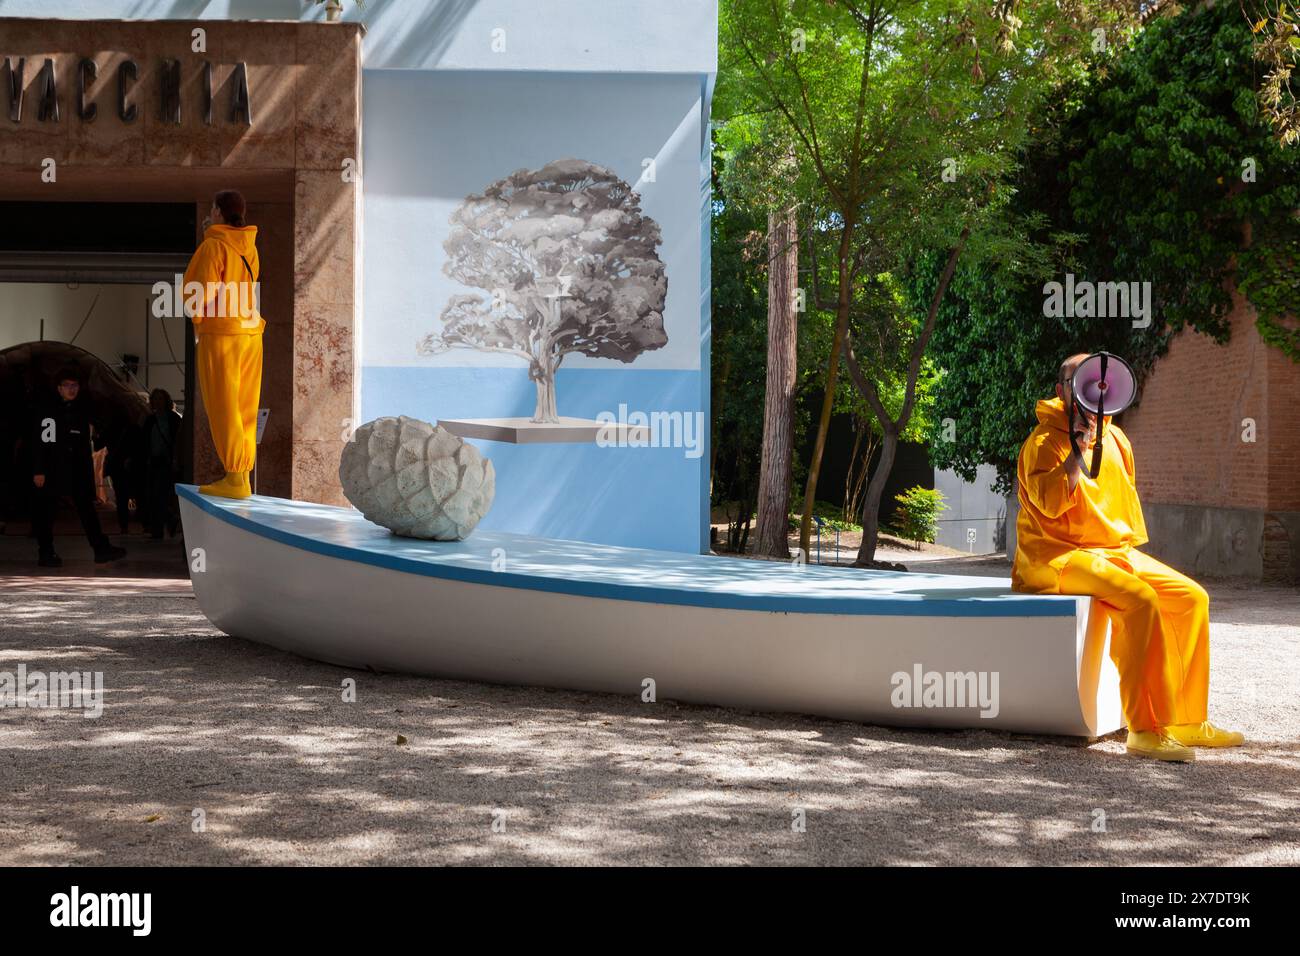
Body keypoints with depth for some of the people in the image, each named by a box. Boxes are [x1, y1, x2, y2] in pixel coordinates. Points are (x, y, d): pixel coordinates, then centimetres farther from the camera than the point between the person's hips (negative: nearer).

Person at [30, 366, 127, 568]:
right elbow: (38, 442, -8)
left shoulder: (82, 409, 10)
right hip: (51, 469, -4)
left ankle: (101, 548, -3)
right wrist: (38, 471, -13)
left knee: (87, 508, 0)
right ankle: (45, 553, 8)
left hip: (76, 468, 4)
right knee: (45, 511, 1)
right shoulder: (46, 409, -4)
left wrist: (88, 470, 10)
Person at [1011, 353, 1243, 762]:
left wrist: (1131, 551, 15)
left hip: (1115, 552, 8)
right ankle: (1146, 729, -29)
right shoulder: (1045, 440, -8)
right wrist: (1078, 447, -22)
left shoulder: (1115, 438, 15)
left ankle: (1187, 721, 3)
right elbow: (1049, 502, -23)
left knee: (1192, 598, -4)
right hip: (1062, 556, -8)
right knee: (1139, 599, -31)